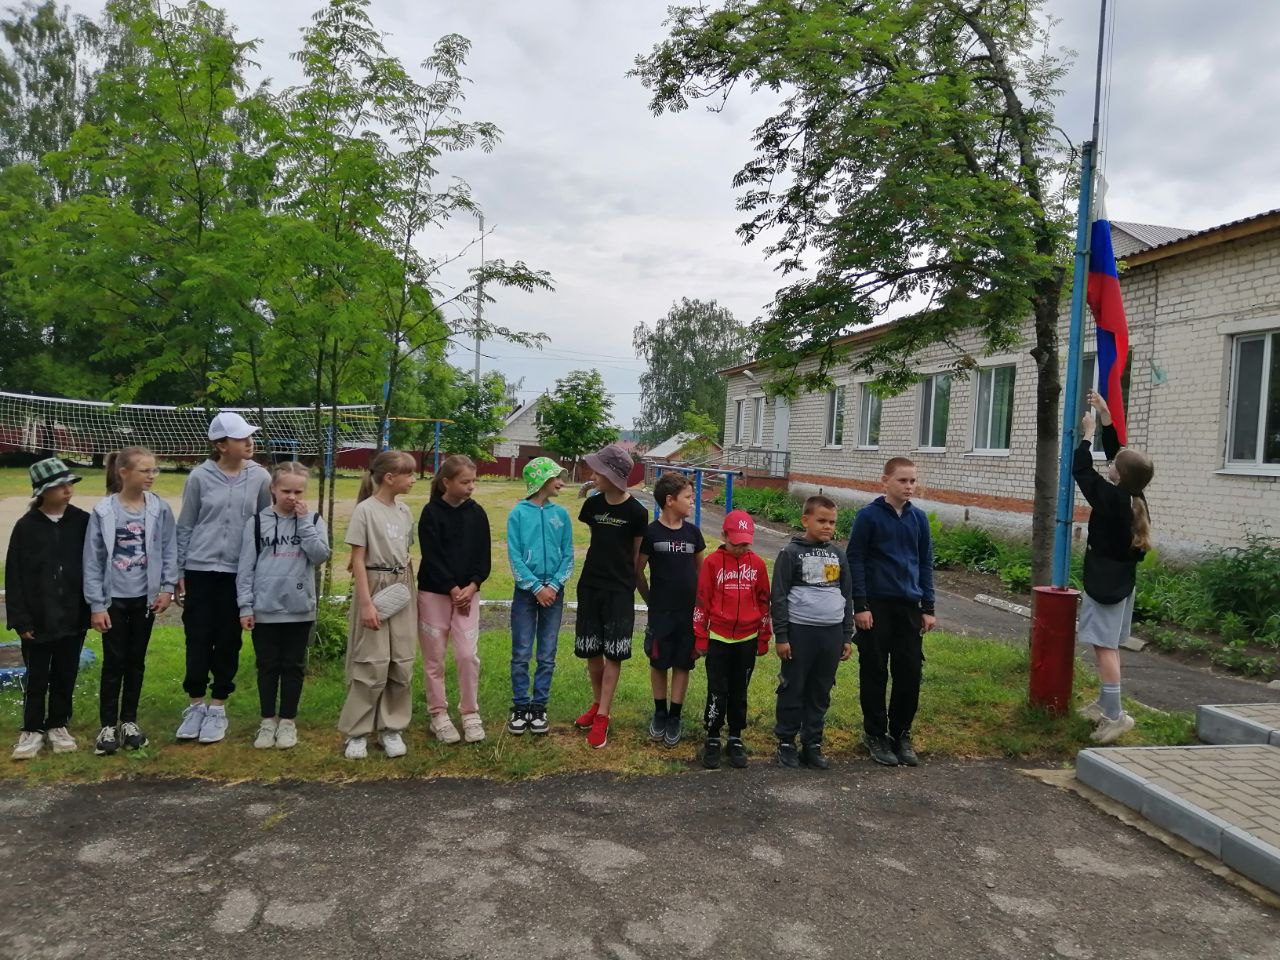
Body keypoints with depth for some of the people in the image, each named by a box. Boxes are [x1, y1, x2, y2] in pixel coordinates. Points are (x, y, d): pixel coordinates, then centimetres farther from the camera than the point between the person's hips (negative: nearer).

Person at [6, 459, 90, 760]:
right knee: (36, 677, 8)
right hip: (38, 619, -1)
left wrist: (91, 608, -2)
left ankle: (58, 725, 27)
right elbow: (14, 577, -4)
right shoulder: (26, 526, -5)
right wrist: (21, 619, -8)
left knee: (66, 675, 12)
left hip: (73, 616, 1)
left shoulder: (82, 522, -2)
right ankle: (32, 730, 22)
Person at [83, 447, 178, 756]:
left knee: (136, 661, 12)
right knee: (114, 662, 4)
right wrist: (96, 605, -7)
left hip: (145, 598, 2)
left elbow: (169, 551, 2)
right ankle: (108, 725, 17)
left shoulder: (160, 509, -4)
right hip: (114, 599, -2)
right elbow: (93, 560, -7)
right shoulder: (103, 511, -9)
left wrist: (167, 587, -6)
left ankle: (129, 721, 25)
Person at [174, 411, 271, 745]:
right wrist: (177, 573, 3)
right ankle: (196, 706, 20)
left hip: (239, 573, 1)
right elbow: (185, 527, 4)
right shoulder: (200, 477, -3)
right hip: (199, 570, 0)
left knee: (228, 641, 7)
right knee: (197, 639, 4)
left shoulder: (260, 477, -1)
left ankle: (217, 709, 21)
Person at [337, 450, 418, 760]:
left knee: (402, 664, 6)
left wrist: (413, 595, 11)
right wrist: (366, 603, -16)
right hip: (375, 588, -6)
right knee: (372, 664, -3)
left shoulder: (405, 512, 8)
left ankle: (391, 728, 17)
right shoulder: (365, 510, -10)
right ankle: (356, 732, 10)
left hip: (401, 591, 6)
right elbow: (358, 560, -11)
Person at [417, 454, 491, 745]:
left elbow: (483, 556, 4)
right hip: (434, 593, -2)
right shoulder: (431, 513, -8)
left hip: (468, 593, 2)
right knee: (434, 657, 5)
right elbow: (432, 557, -11)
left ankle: (470, 714, 10)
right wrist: (453, 589, -13)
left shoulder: (477, 513, 3)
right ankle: (439, 715, 17)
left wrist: (472, 586, -10)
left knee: (468, 655, -3)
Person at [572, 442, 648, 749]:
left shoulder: (637, 512, -11)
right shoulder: (592, 504, 1)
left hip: (620, 590, -4)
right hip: (590, 586, 4)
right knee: (591, 650, 10)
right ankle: (598, 703, 29)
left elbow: (638, 555, -2)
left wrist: (636, 585, 3)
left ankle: (603, 716, 5)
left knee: (613, 652, -2)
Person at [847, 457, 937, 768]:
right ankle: (875, 734, 19)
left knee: (910, 673, 6)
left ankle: (901, 734, 21)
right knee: (875, 673, 5)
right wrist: (860, 606, -11)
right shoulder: (869, 515, -7)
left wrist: (928, 608, 8)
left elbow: (926, 563, 11)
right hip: (876, 605, -4)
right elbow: (855, 561, -7)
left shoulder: (919, 518, 6)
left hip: (909, 607, 4)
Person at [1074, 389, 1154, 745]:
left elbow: (1081, 470, -9)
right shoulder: (1135, 498, 4)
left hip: (1105, 581, -9)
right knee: (1111, 644, 17)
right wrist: (1106, 418, 15)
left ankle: (1115, 715, -13)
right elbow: (1117, 451, 14)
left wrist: (1087, 434, 4)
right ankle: (1106, 704, 26)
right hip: (1122, 579, 9)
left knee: (1104, 645, -10)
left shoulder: (1110, 498, -19)